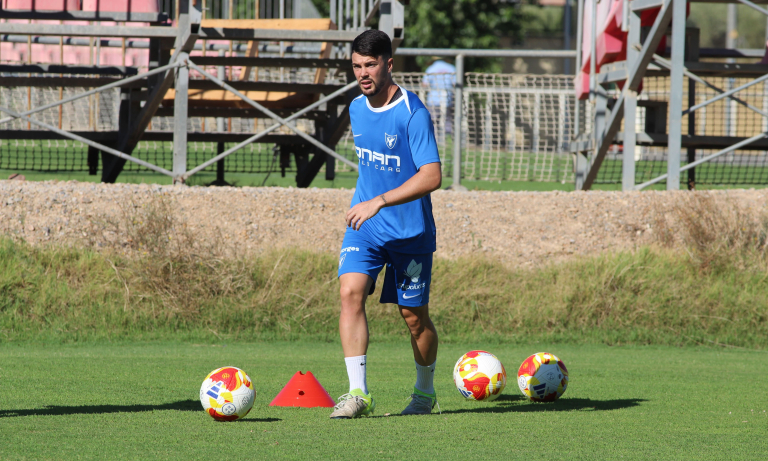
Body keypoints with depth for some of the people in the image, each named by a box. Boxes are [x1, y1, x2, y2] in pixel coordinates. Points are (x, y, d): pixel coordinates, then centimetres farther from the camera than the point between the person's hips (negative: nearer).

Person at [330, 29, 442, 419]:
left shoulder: (413, 113, -17)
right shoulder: (357, 108, 5)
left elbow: (431, 177, -25)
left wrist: (378, 202, -30)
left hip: (410, 230, -5)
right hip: (364, 226, 5)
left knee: (414, 316, 6)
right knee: (351, 292, -18)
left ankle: (424, 392, 31)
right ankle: (358, 393, -21)